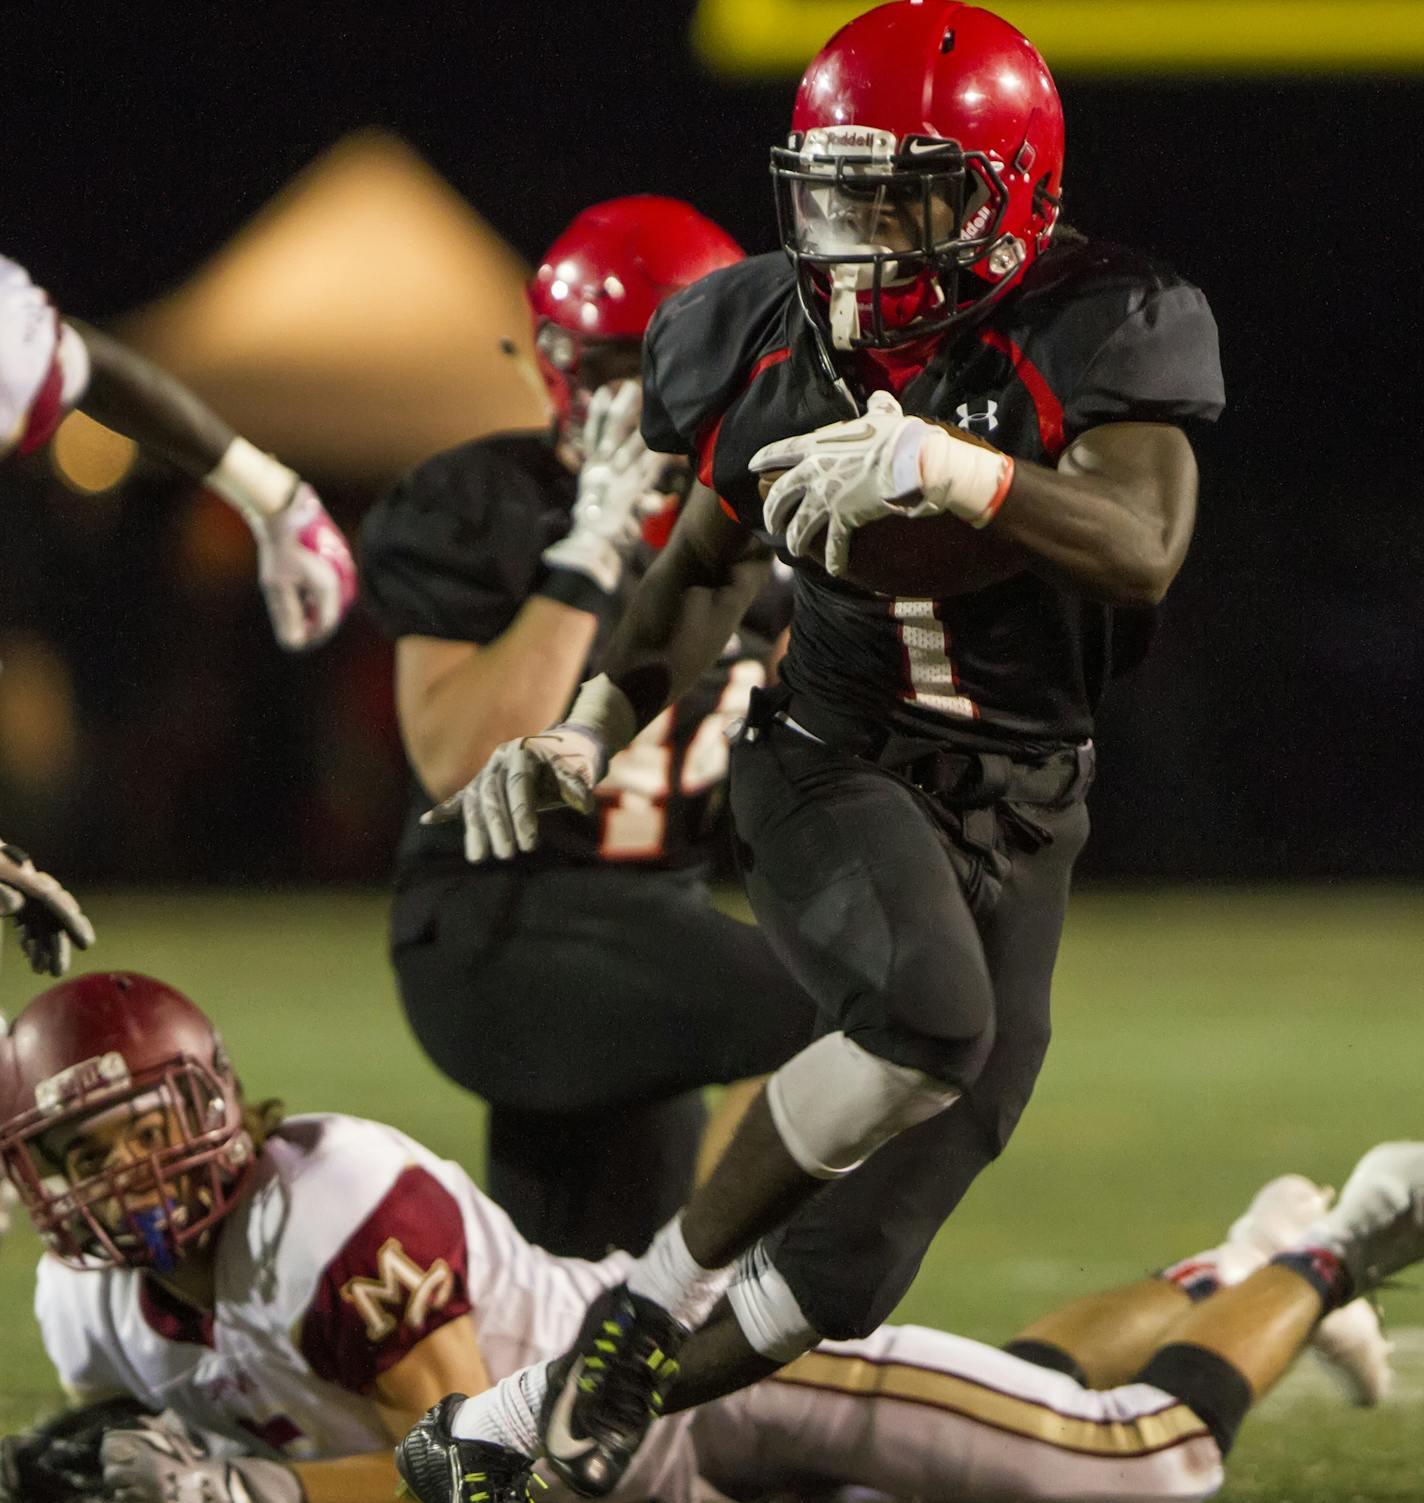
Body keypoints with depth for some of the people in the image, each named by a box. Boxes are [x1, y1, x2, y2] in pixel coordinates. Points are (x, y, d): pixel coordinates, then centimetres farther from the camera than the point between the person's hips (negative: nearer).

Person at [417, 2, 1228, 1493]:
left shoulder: (1091, 340, -14)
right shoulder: (779, 348, -3)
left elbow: (1145, 553, -32)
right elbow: (703, 566, 14)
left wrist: (952, 472, -46)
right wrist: (587, 729, 2)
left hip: (1019, 813, 0)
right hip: (830, 767, 0)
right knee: (929, 1017, -34)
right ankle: (655, 1297, -17)